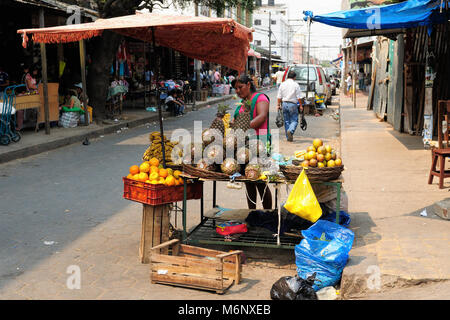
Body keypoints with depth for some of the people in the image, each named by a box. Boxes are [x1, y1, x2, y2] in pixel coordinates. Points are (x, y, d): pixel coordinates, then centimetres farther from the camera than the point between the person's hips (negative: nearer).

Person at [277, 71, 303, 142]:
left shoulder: (282, 84, 5)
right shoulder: (295, 85, -6)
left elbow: (279, 97, 6)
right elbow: (299, 97, -7)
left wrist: (278, 104, 14)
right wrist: (301, 105, 1)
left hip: (284, 103, 4)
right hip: (292, 104, -4)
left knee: (286, 121, 11)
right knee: (294, 120, 2)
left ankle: (288, 137, 13)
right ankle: (290, 131, -26)